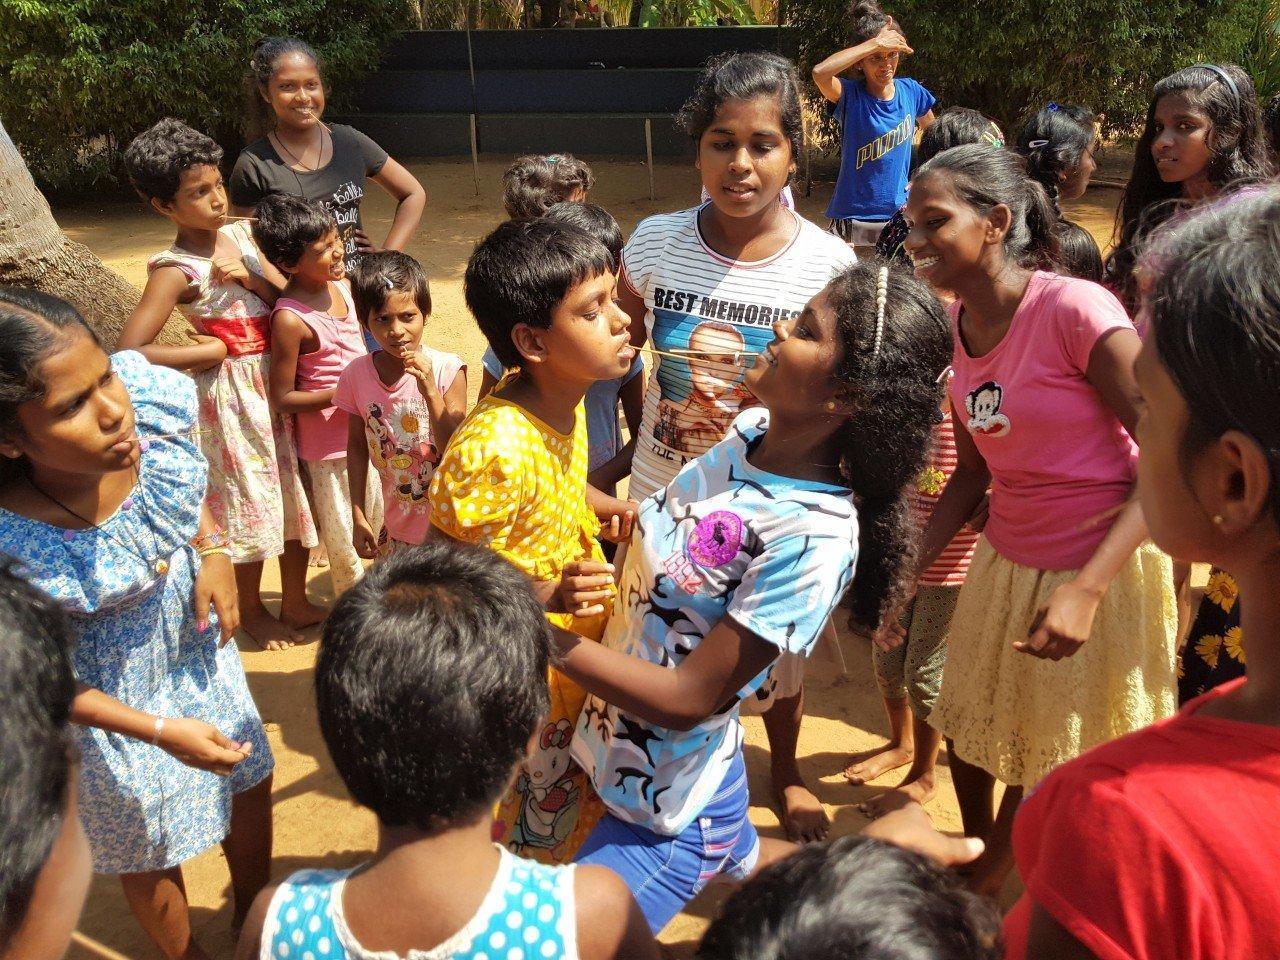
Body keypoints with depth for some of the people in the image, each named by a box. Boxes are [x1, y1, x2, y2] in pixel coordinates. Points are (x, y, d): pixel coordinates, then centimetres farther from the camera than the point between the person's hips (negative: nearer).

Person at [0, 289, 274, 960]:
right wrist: (160, 730, -20)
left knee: (251, 781, 27)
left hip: (195, 638, 5)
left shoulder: (154, 398, -28)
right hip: (108, 698, -5)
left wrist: (213, 550, -16)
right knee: (150, 851, 21)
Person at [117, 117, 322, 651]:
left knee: (296, 489, 15)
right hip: (232, 392, -6)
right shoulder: (175, 271, -17)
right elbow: (129, 352, -24)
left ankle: (296, 601, 35)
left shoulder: (239, 235, 2)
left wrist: (247, 275, -17)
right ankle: (251, 612, 31)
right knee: (249, 499, 8)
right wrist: (208, 352, -16)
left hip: (280, 381, 6)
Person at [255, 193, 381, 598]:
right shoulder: (290, 320, -23)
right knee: (346, 537, 9)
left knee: (384, 524, 22)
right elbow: (282, 398, -18)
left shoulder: (342, 284, -2)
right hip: (328, 441, -7)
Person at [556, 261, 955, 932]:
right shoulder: (752, 428, -8)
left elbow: (688, 699, -26)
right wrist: (591, 583, -13)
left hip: (668, 815, -7)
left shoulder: (815, 536, -30)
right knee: (743, 861, 34)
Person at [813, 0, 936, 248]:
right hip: (853, 217, -3)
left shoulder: (910, 91, 1)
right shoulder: (850, 95, -10)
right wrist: (876, 43, -29)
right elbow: (820, 72, -33)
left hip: (899, 212, 4)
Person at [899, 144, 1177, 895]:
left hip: (1099, 570, -6)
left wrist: (1086, 587, -30)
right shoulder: (958, 323, -2)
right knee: (969, 737, 19)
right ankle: (983, 873, 47)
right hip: (1005, 561, 7)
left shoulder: (1076, 310, -23)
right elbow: (974, 471, 7)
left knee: (1059, 765, 9)